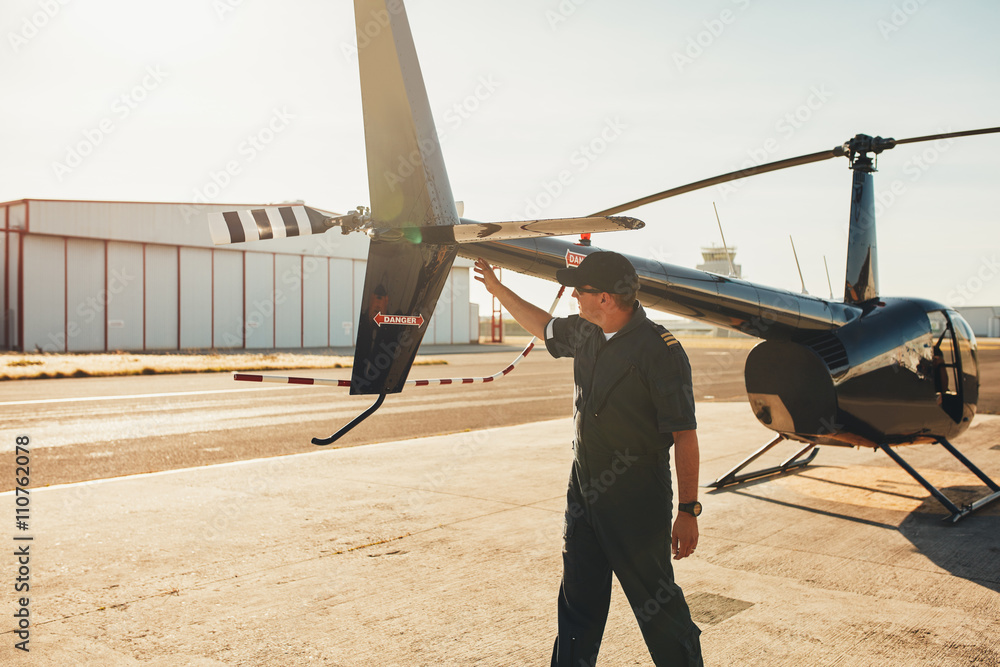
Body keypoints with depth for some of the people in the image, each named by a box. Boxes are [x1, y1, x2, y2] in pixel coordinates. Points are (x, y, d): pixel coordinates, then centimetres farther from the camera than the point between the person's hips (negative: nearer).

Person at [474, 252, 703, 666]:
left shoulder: (660, 350, -20)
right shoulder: (585, 334, 3)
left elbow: (684, 435, -19)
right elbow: (543, 327, 25)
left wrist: (688, 510, -19)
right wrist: (497, 289, 30)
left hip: (637, 499, -7)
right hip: (584, 489, 7)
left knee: (655, 601, 6)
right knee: (578, 600, 18)